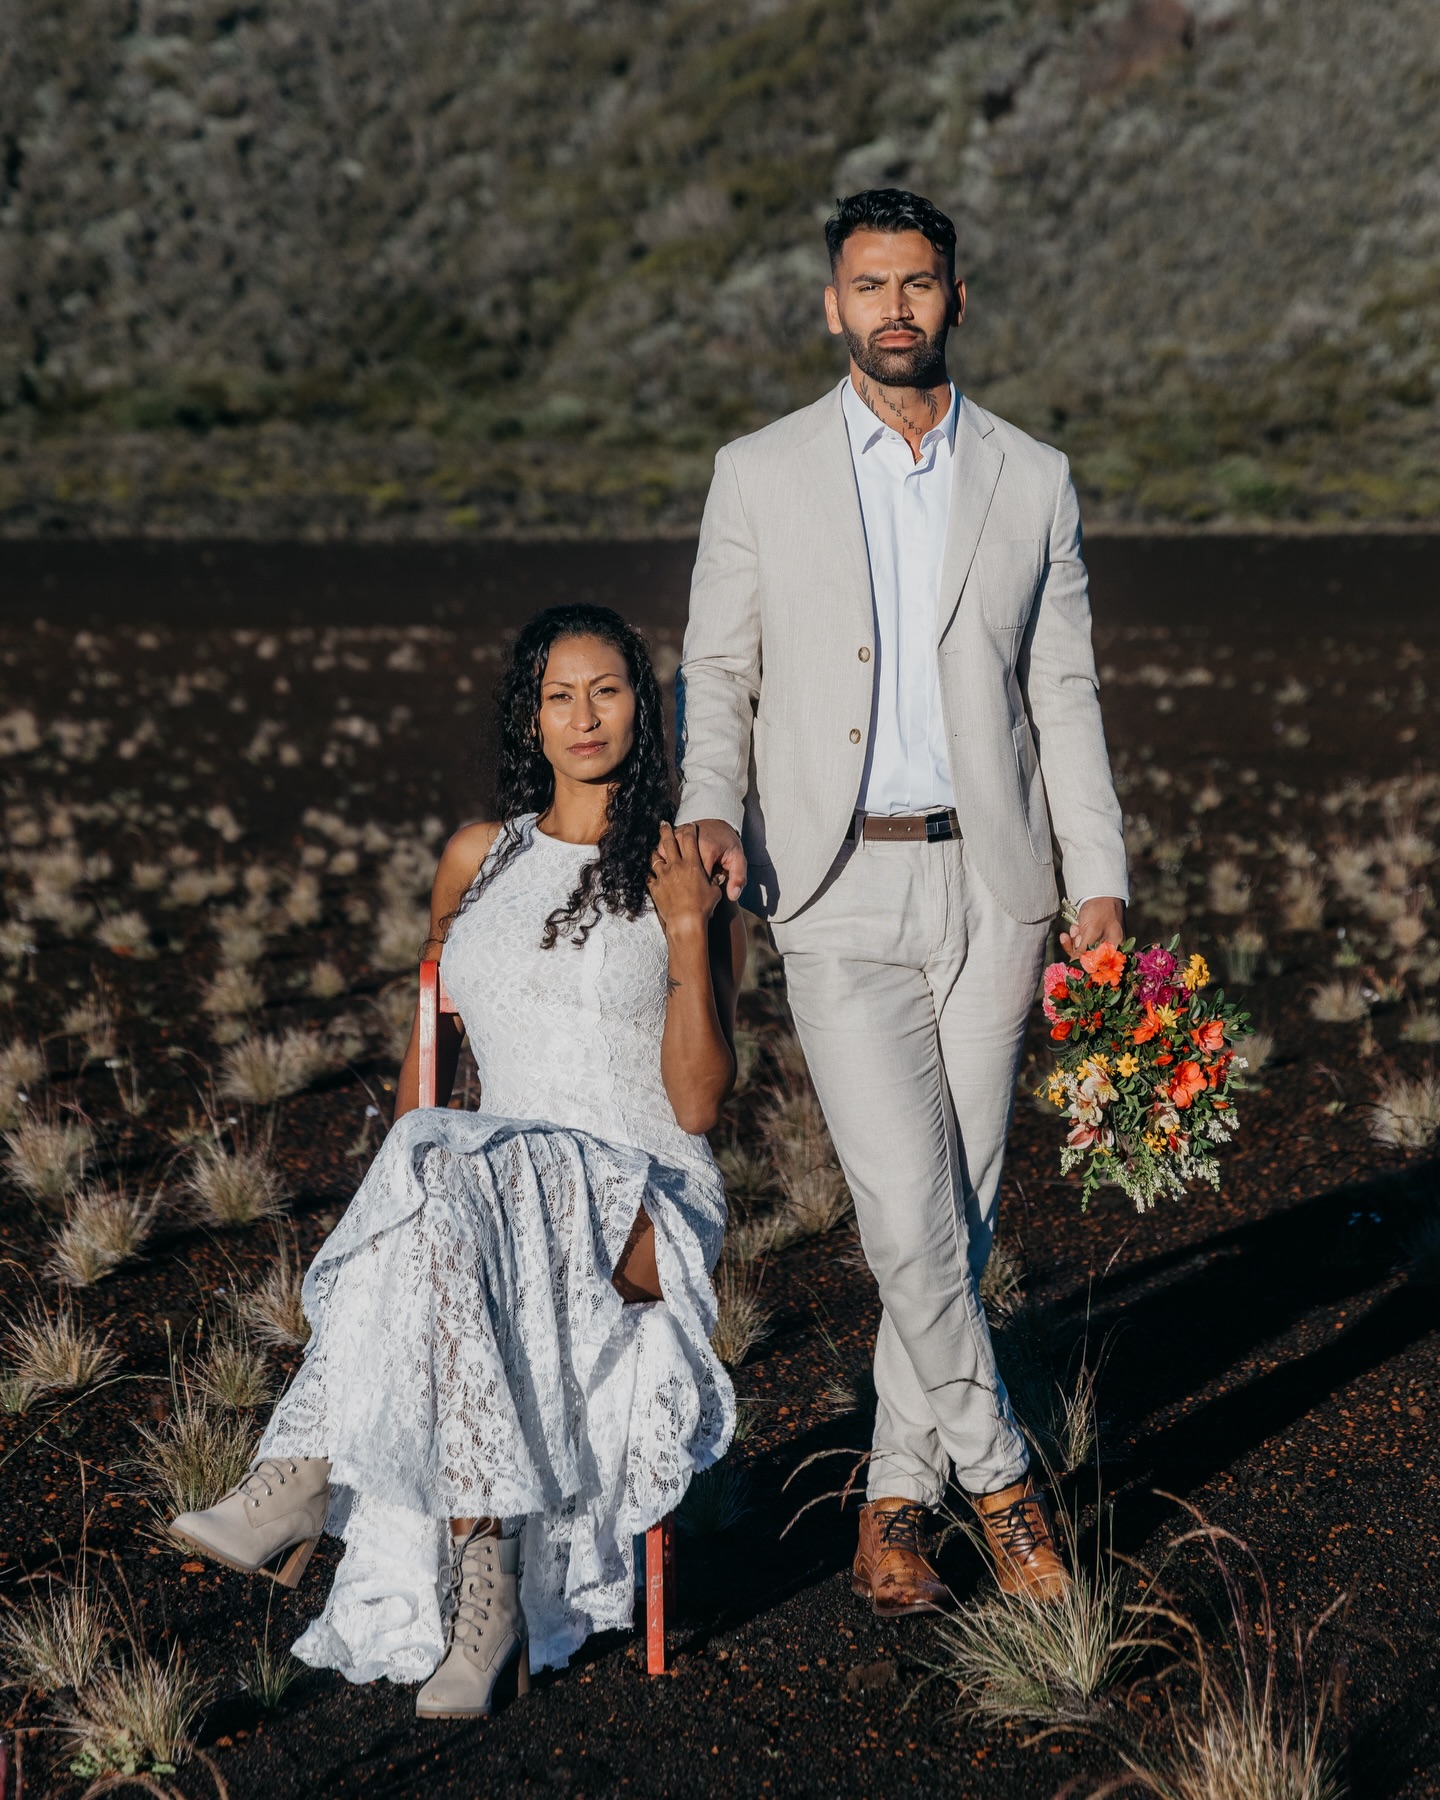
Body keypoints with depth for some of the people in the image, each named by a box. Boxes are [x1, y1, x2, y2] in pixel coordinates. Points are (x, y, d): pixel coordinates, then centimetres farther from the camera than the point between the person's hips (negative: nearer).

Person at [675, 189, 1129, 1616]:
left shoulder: (1032, 480, 8)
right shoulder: (760, 475, 4)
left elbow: (1064, 695, 9)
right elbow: (717, 672, 7)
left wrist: (1101, 881, 2)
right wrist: (709, 811, -12)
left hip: (988, 882, 2)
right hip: (837, 892, -2)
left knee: (959, 1213, 5)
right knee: (906, 1207, -11)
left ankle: (898, 1497, 19)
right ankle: (995, 1468, 9)